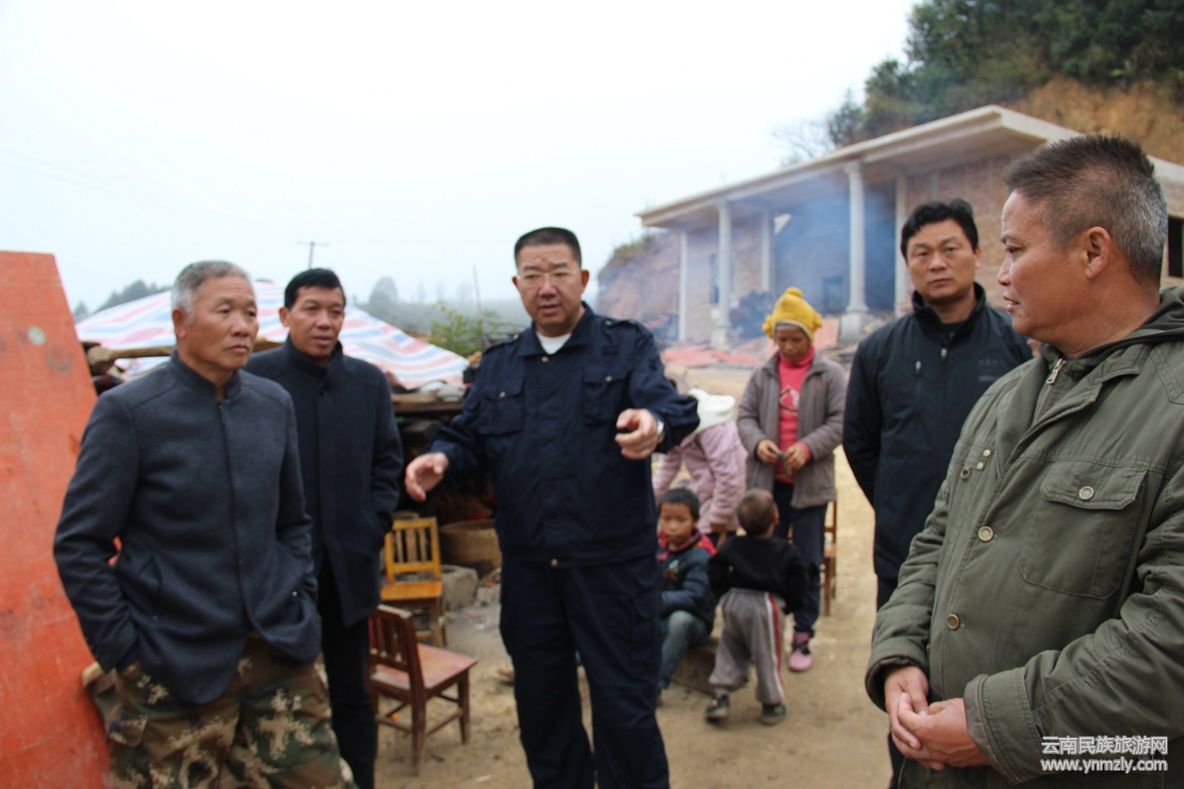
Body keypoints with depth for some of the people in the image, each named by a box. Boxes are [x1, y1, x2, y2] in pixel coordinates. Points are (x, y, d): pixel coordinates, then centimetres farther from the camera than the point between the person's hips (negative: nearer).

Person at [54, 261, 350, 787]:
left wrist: (301, 604, 6)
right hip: (173, 667, -4)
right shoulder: (128, 412, -10)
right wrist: (124, 649, -8)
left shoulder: (274, 404, 3)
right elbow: (78, 545, -7)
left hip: (279, 655, 4)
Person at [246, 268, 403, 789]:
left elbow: (388, 461, 9)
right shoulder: (253, 376, -6)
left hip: (348, 565, 3)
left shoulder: (370, 382, 6)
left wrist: (375, 526, -1)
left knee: (352, 694, 15)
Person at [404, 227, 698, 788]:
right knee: (539, 703, 18)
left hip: (612, 562, -4)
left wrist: (655, 424, -42)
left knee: (623, 706, 6)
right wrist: (441, 458, -13)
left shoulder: (627, 346, -2)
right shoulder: (499, 363, 11)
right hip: (528, 567, 4)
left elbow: (668, 405, -18)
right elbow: (471, 437, 10)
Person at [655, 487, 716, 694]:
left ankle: (656, 684, -34)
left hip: (692, 622, -6)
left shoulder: (700, 556, -19)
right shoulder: (659, 544, -1)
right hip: (658, 620, 6)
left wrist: (657, 601, -40)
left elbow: (694, 597, -29)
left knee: (680, 619, -38)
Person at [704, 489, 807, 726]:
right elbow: (797, 586, -5)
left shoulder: (730, 547, 2)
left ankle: (720, 695, 16)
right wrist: (788, 605, 10)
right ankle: (771, 704, 21)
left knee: (729, 649, 19)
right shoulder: (787, 551, -5)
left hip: (734, 603, 3)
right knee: (768, 656, 8)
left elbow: (715, 576, 2)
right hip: (767, 607, -3)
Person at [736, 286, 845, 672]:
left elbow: (839, 421, -6)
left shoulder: (830, 374, -2)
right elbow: (745, 416, 6)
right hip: (768, 482, 3)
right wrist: (758, 442, -15)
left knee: (808, 565, 5)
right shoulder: (763, 374, 6)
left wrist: (809, 447, -21)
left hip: (809, 483, -2)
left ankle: (802, 637, 17)